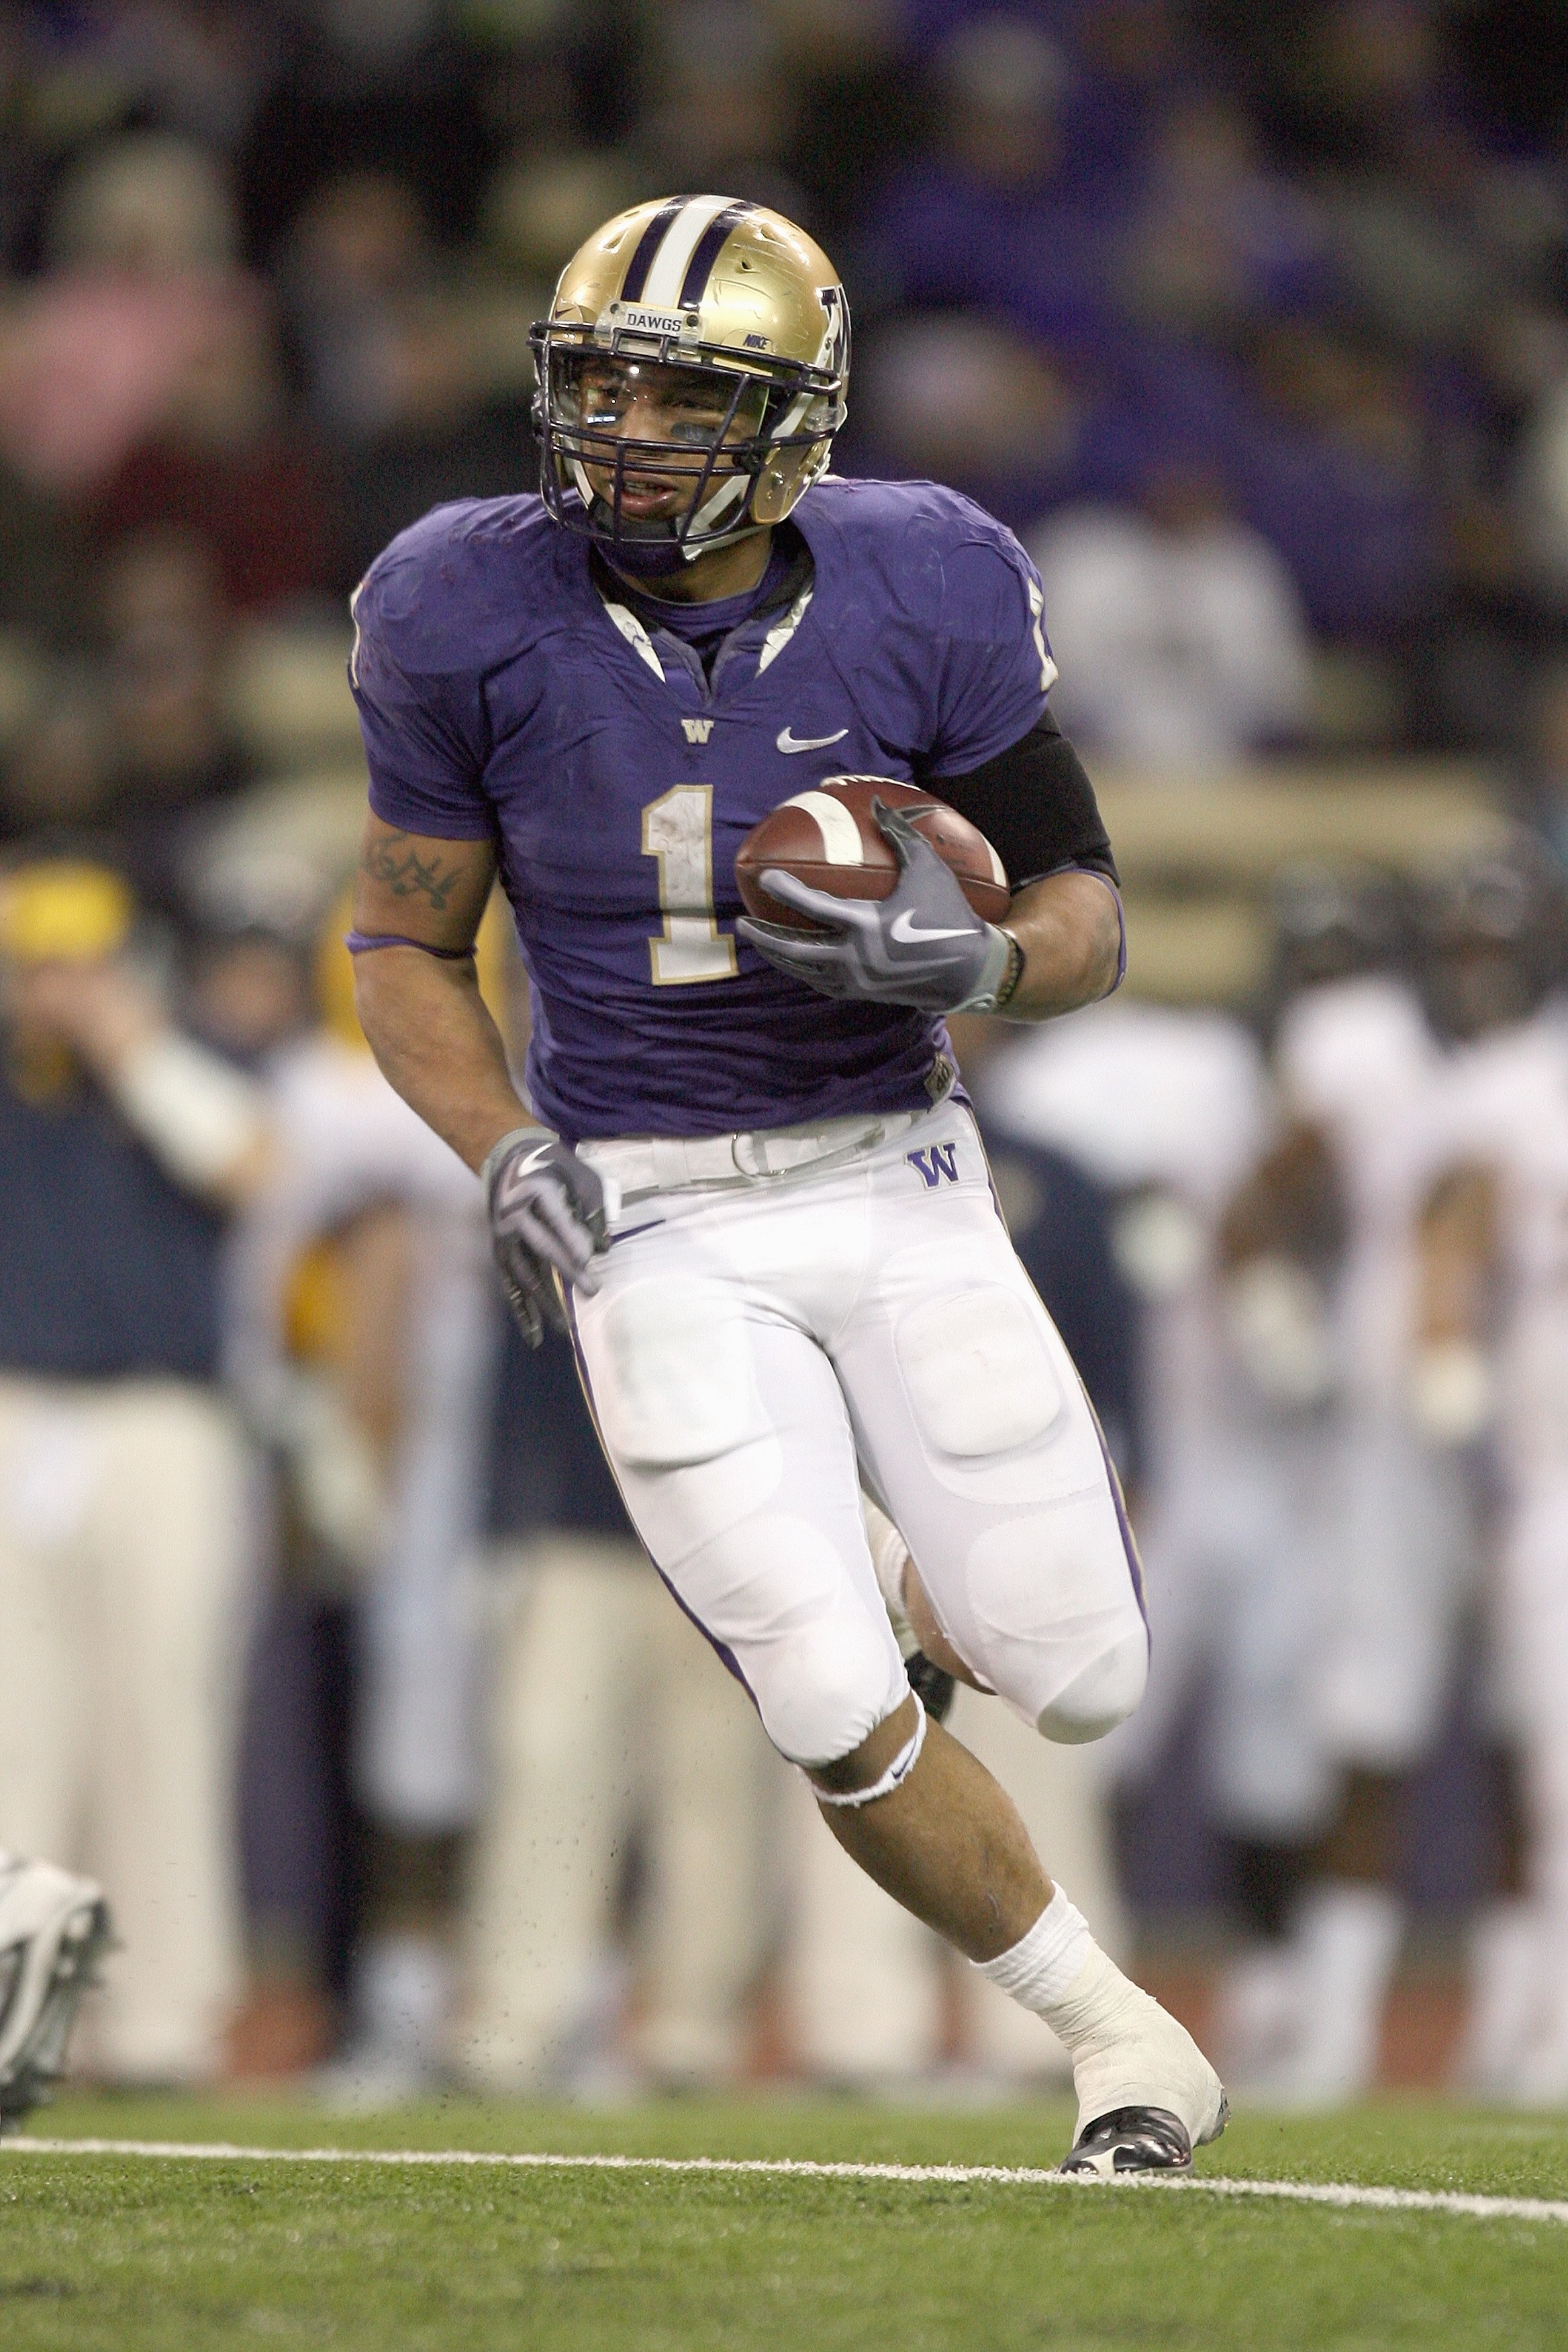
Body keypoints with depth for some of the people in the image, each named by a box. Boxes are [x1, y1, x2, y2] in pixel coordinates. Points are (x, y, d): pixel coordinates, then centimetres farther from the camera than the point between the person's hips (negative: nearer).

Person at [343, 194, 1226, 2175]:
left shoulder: (916, 603, -9)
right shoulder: (481, 620, -10)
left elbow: (1088, 915, 0)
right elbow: (403, 950, 1)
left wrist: (962, 962, -22)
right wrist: (506, 1155, -15)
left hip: (889, 1182, 1)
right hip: (658, 1238, -1)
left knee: (1075, 1681, 0)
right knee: (839, 1718, -11)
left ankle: (1043, 1508, 39)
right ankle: (1119, 2038, 12)